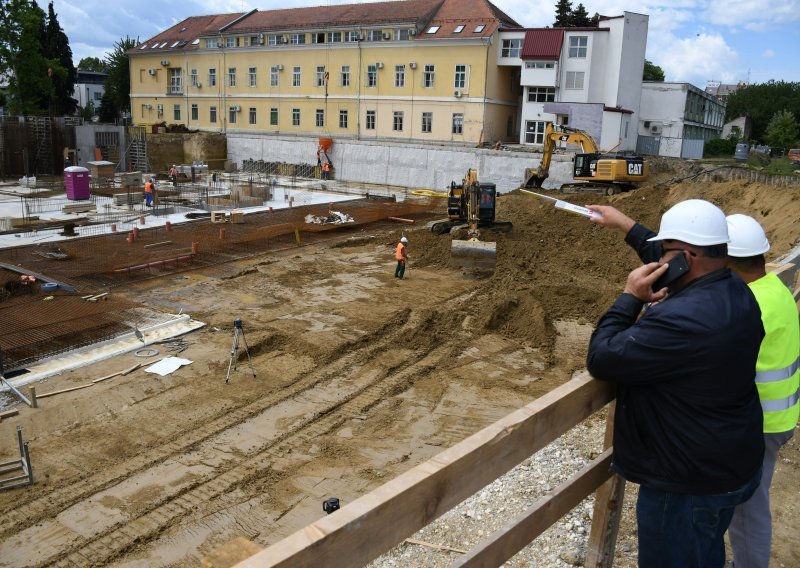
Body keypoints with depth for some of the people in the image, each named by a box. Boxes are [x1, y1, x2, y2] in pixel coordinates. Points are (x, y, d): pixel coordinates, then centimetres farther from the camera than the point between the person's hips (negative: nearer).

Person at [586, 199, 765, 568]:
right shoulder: (735, 290, -4)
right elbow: (672, 264, 16)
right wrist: (627, 227, 23)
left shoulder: (681, 319, -35)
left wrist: (630, 297, -18)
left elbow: (601, 359, -26)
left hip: (689, 485, -9)